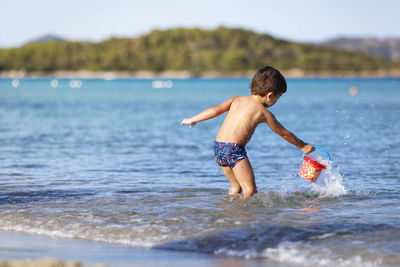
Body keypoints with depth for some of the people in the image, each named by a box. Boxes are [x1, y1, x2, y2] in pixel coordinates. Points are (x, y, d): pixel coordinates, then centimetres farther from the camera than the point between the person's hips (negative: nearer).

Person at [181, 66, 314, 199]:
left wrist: (193, 119, 20)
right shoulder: (264, 113, 3)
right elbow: (284, 133, 13)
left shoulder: (237, 100, 14)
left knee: (236, 186, 21)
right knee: (250, 190, -9)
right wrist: (303, 146, 26)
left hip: (218, 147, 7)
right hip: (234, 150, -7)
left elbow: (215, 110, 10)